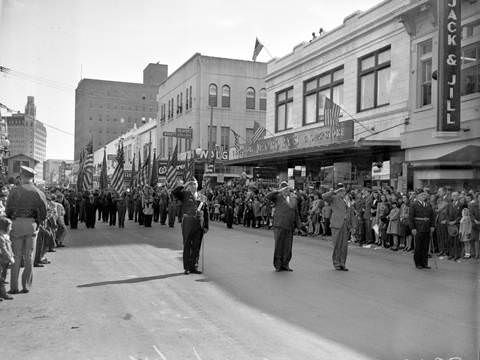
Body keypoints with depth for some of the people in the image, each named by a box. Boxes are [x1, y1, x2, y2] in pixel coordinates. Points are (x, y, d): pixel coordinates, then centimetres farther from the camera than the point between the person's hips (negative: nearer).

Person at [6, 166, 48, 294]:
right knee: (29, 257, 8)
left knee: (16, 256, 5)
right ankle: (26, 286, 11)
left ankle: (14, 287, 5)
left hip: (17, 224, -1)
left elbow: (8, 210, -3)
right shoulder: (38, 193, 2)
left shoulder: (15, 191, -2)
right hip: (32, 225, 1)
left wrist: (12, 219, 13)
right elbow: (43, 212, -2)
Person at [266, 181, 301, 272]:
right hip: (279, 226, -4)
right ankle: (278, 265, 10)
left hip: (290, 227, 4)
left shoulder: (294, 199, 14)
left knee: (288, 247, 7)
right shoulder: (278, 197, 1)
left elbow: (296, 213, 18)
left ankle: (285, 265, 19)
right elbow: (268, 196, -18)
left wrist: (299, 225, 13)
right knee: (278, 246, -1)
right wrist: (279, 191, -22)